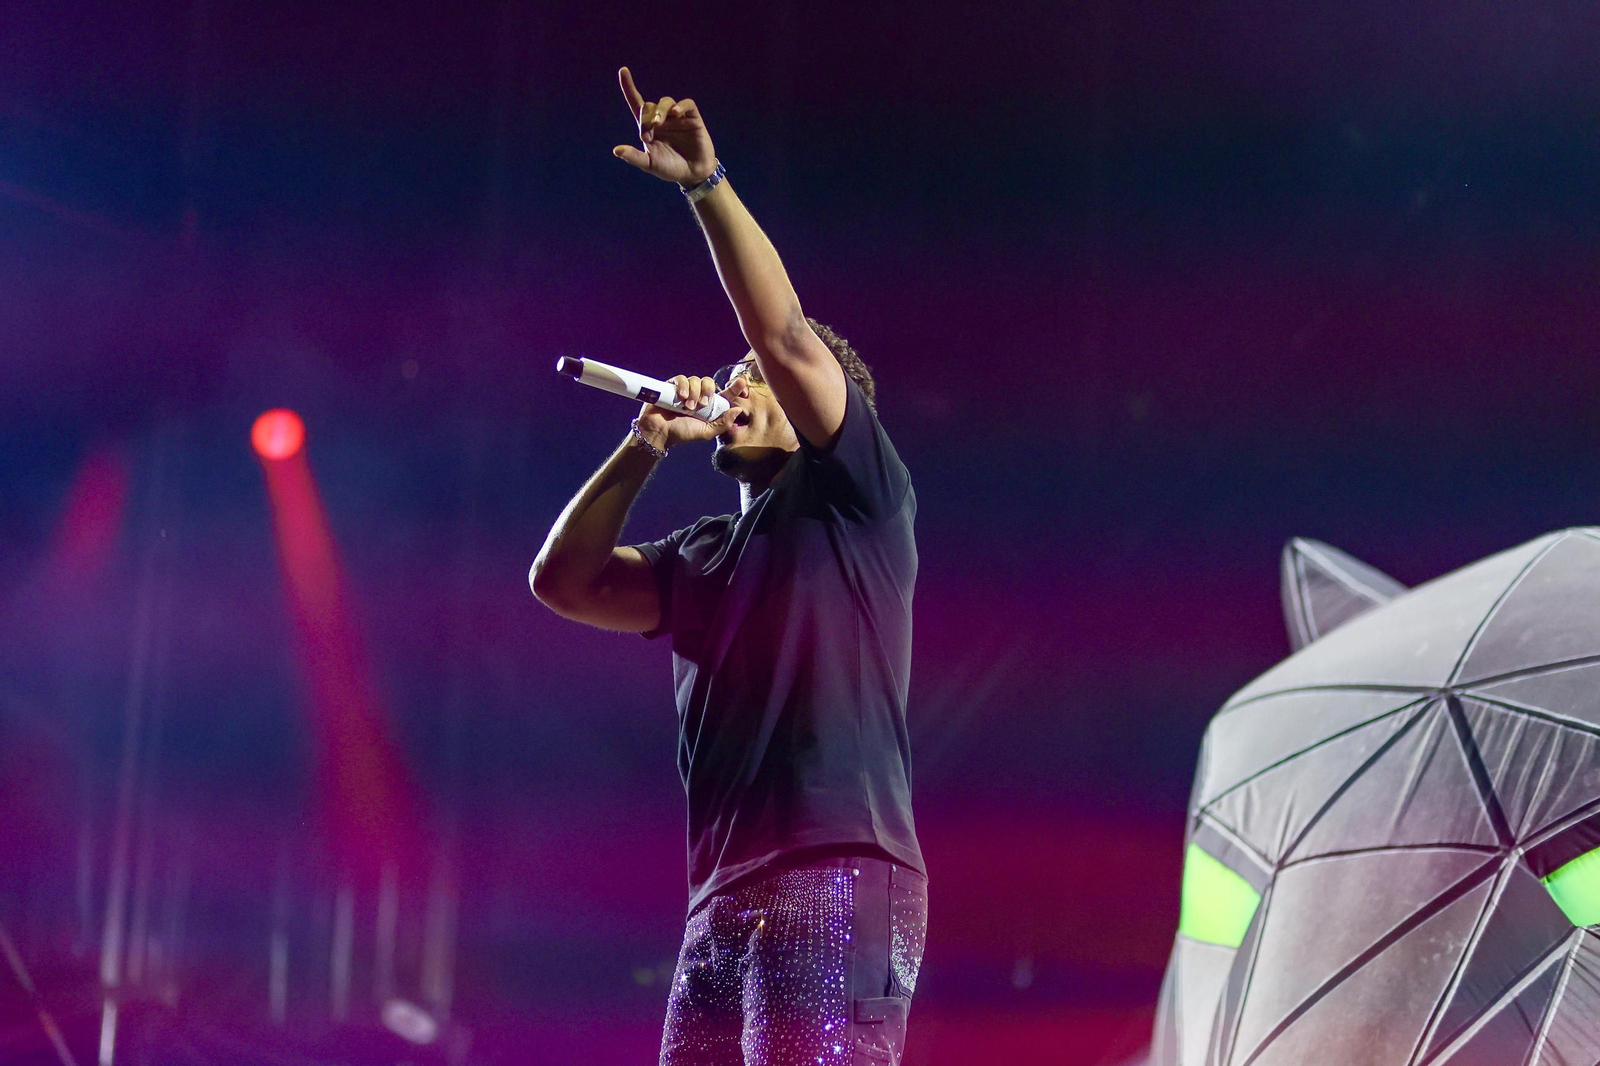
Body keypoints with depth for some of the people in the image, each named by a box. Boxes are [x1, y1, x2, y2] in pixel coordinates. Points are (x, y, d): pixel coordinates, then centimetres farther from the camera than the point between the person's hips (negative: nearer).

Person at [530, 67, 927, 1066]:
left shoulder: (856, 503, 4)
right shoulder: (707, 557, 25)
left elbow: (787, 336, -8)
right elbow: (567, 582, 19)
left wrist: (708, 183, -13)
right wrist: (645, 449, 12)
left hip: (836, 881, -8)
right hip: (723, 901, 8)